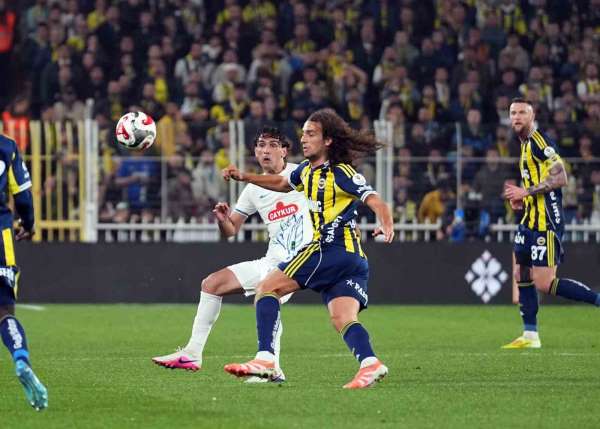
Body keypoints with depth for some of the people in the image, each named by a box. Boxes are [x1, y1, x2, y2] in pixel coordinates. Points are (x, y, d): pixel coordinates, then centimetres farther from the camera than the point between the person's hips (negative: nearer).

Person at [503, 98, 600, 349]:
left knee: (544, 284, -13)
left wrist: (526, 191, -18)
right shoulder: (526, 144, 18)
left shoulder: (539, 141, -13)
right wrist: (522, 197, 13)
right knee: (522, 276, 9)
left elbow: (560, 178, -21)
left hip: (545, 223, -10)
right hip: (530, 222, 10)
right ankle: (530, 336, 14)